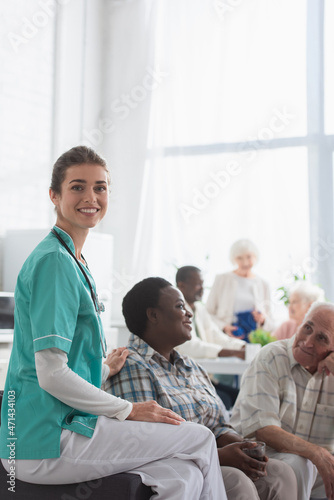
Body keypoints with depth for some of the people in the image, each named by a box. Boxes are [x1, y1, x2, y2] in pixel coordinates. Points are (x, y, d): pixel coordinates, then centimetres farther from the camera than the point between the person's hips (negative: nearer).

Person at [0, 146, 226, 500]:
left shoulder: (72, 261, 16)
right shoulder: (53, 262, -14)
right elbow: (50, 375, -20)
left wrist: (106, 369, 18)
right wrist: (129, 410, -12)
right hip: (46, 444, -9)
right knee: (200, 439, -4)